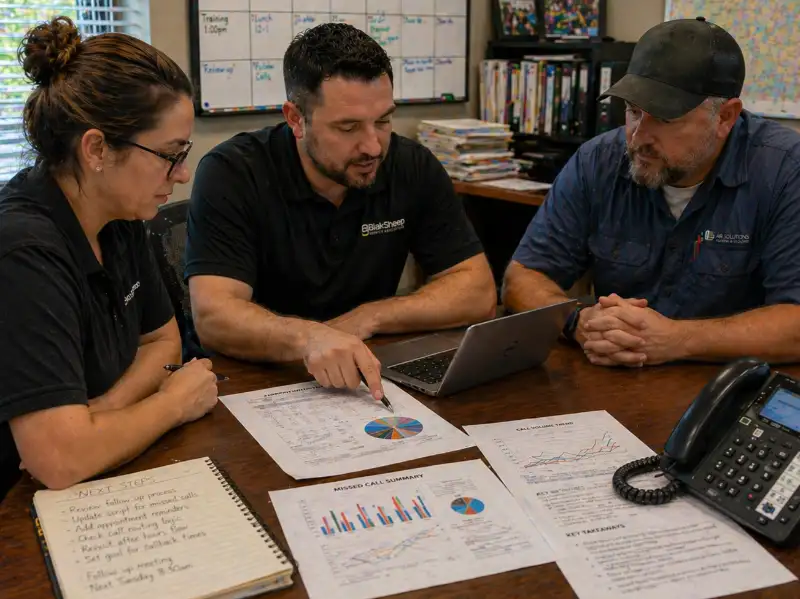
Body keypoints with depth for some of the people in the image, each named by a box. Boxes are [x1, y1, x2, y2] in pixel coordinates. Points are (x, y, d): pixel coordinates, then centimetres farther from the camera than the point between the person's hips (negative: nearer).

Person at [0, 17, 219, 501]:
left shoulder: (120, 219, -2)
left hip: (104, 480, 7)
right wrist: (174, 401, -14)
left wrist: (104, 410, -11)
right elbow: (62, 460, -32)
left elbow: (163, 339, 10)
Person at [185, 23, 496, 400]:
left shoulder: (414, 168, -5)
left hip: (370, 383, 3)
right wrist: (307, 338, -43)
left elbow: (478, 292, -4)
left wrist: (366, 318, -16)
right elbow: (213, 316, -24)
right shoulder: (230, 174, -14)